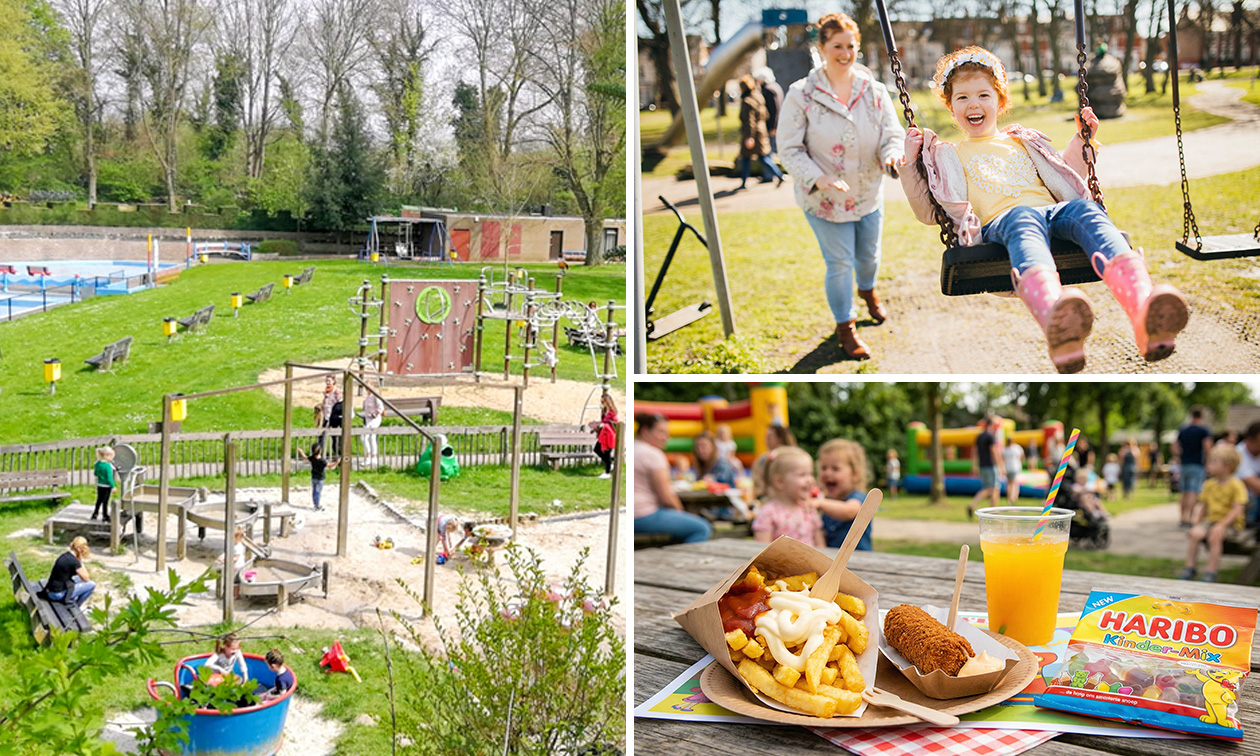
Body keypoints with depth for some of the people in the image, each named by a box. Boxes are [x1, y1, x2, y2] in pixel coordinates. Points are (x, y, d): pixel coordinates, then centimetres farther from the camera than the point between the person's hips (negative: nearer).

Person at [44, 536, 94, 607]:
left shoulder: (65, 556, 7)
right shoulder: (74, 561, -20)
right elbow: (86, 579, -7)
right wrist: (80, 561, -6)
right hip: (58, 594, -9)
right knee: (92, 585, -3)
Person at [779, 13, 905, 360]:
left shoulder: (874, 91, -5)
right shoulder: (801, 95, -15)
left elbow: (892, 133, -6)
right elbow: (790, 150, -15)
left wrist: (892, 154, -30)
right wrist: (819, 178, -31)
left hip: (869, 194, 4)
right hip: (824, 199, -4)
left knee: (869, 255, 23)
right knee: (840, 263, 4)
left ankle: (867, 291, 58)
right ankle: (844, 325, 28)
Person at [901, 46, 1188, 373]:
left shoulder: (1023, 142, 38)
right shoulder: (949, 157, 29)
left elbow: (1068, 181, 44)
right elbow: (928, 213, 19)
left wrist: (1083, 139, 34)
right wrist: (910, 162, 10)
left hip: (1054, 211, 4)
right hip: (999, 221, -4)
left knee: (1084, 208, -33)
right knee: (1023, 219, -41)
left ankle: (1145, 316, -60)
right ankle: (1057, 323, -75)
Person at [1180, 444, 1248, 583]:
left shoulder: (1236, 485, -10)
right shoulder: (1209, 485, 11)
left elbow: (1238, 509, -17)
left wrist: (1222, 525, -26)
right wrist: (1196, 523, 5)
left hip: (1231, 523, -5)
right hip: (1212, 520, 6)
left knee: (1215, 534, -33)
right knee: (1196, 533, -22)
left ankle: (1211, 571, -25)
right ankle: (1190, 566, -12)